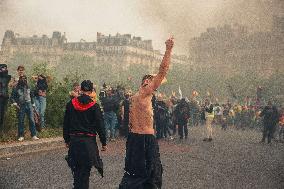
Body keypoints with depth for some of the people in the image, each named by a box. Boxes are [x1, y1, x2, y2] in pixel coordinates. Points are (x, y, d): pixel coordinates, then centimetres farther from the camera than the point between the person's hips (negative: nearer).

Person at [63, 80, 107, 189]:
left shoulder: (71, 104, 1)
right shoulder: (94, 106, -8)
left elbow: (66, 124, 7)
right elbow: (100, 126, -6)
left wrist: (67, 139, 16)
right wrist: (104, 142, 2)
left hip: (74, 140, 3)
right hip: (88, 141, -3)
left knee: (76, 168, 15)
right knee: (85, 169, 4)